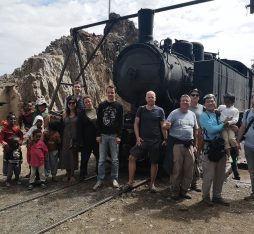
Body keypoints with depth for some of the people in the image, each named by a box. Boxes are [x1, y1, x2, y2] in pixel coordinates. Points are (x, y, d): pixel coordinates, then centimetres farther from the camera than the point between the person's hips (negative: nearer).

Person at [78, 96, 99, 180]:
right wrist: (81, 141, -8)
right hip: (86, 140, -1)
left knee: (99, 157, 11)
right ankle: (82, 174, 19)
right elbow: (80, 128, -2)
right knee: (84, 158, 6)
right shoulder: (82, 114, 1)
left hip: (97, 139, 2)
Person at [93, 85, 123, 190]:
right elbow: (98, 121, 6)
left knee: (115, 159, 6)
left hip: (114, 136, -1)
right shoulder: (102, 105, 7)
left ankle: (114, 179, 17)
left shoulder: (119, 106, 4)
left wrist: (119, 136, -7)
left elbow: (120, 122, 1)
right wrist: (98, 135, -1)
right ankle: (100, 180, 11)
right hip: (103, 135, 1)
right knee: (101, 160, 4)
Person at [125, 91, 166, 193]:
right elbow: (136, 124, 6)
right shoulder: (141, 109, 6)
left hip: (156, 141, -1)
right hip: (142, 140, 1)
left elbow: (163, 126, 5)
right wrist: (137, 137, -5)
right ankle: (130, 182, 2)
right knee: (132, 158, -8)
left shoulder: (160, 111, 3)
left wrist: (165, 139, -1)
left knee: (154, 162, 6)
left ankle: (152, 184, 21)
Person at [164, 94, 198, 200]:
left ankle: (184, 190, 22)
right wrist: (166, 126, -32)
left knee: (189, 169, 8)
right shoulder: (174, 113, -2)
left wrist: (195, 145, 15)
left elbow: (195, 130, 18)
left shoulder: (192, 114, 12)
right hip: (177, 144, -5)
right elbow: (166, 125, -7)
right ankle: (175, 191, 12)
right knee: (176, 169, -1)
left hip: (189, 144, 5)